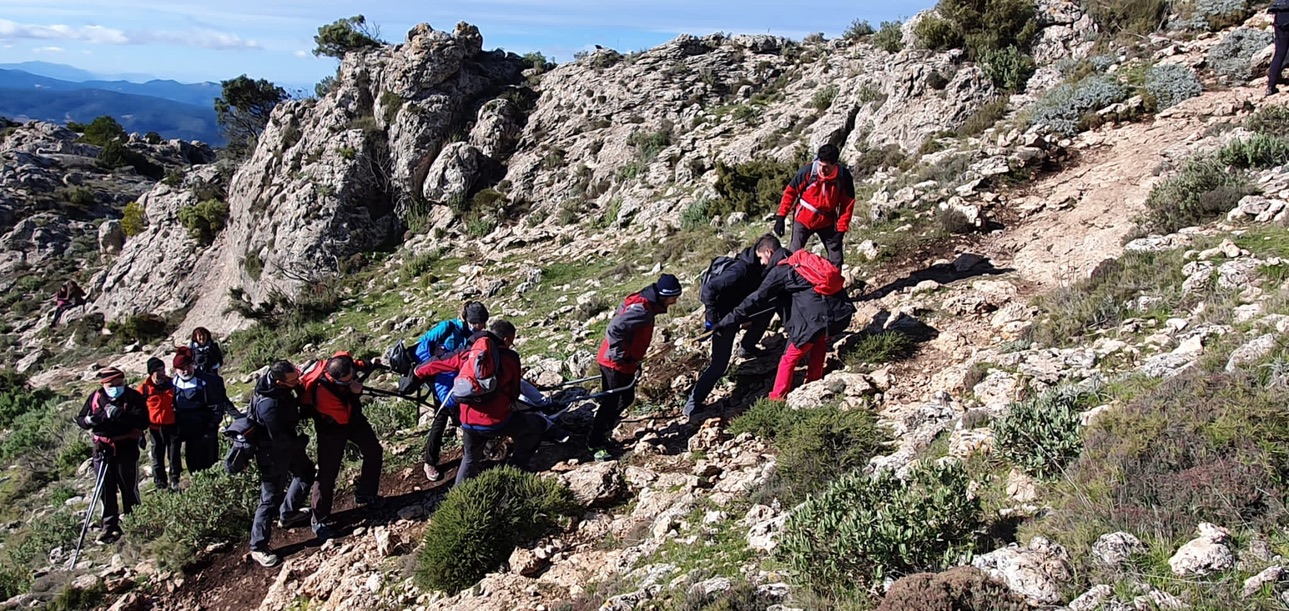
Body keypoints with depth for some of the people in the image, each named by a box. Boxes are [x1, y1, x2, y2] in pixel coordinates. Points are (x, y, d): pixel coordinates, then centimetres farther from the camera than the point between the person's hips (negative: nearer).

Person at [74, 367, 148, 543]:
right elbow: (80, 419, 7)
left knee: (129, 489, 7)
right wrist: (92, 419, -16)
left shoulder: (133, 397, -8)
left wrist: (120, 415, -29)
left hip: (127, 449, -3)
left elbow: (143, 421, -18)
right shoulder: (95, 397, 2)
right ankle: (110, 527, 19)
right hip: (103, 449, 3)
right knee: (106, 490, 9)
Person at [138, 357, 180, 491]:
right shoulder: (144, 388, -6)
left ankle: (175, 480, 19)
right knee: (158, 456, 8)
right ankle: (160, 484, 18)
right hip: (155, 427, -1)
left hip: (172, 425, 2)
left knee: (174, 454, 7)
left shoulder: (171, 383, 1)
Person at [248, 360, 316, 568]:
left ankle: (287, 514, 45)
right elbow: (280, 440, -29)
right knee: (271, 498, 1)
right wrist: (302, 441, -11)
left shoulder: (278, 386, -12)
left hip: (287, 442, 9)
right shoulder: (269, 405, -38)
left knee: (306, 472, 26)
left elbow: (291, 404, 11)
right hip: (273, 453, -9)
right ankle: (258, 548, 15)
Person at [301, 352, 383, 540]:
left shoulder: (342, 360, -25)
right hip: (333, 428, -7)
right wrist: (355, 394, -38)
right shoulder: (323, 391, -41)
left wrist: (367, 365, -11)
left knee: (374, 452, 14)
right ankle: (320, 521, 9)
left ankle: (365, 494, 32)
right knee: (328, 474, -4)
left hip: (353, 416, 7)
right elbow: (344, 418, -32)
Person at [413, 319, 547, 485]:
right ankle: (516, 469, 21)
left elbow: (439, 364, 25)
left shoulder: (467, 354, 12)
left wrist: (419, 371, 45)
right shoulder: (510, 357, 1)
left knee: (470, 459, 31)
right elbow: (514, 393, 9)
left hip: (468, 422, 5)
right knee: (537, 424, 17)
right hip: (497, 421, -5)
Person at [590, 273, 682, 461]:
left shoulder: (644, 304, 5)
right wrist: (620, 355, -25)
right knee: (611, 402, 0)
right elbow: (614, 328, -34)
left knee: (626, 398, 20)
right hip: (615, 363, -10)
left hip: (625, 363, 10)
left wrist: (634, 359, 19)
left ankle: (603, 431, 37)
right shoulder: (642, 310, -26)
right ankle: (595, 444, 12)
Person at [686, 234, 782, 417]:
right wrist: (713, 319, -30)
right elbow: (709, 288, -34)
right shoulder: (740, 270, -31)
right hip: (725, 318, -8)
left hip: (740, 311, 8)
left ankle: (747, 347, 31)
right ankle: (692, 403, -4)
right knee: (719, 364, -12)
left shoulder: (758, 267, -5)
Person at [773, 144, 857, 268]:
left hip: (827, 222, 2)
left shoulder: (844, 176, -16)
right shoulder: (808, 171, -20)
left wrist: (841, 228, -10)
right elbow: (790, 192, -10)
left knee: (836, 256, 7)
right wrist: (781, 217, -12)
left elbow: (847, 204, -8)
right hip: (803, 219, -2)